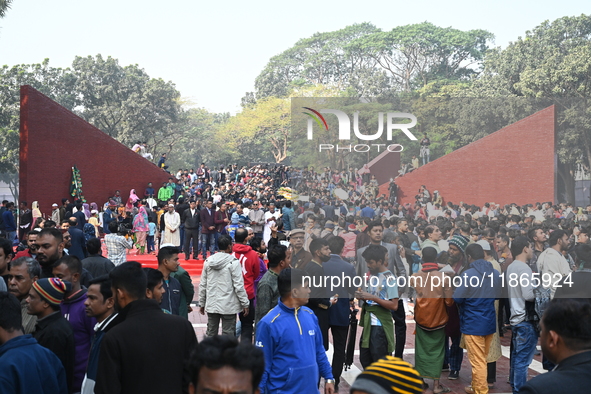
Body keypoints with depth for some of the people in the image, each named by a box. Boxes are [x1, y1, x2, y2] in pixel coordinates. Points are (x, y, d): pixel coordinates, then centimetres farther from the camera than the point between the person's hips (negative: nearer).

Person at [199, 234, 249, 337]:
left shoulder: (208, 261, 4)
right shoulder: (233, 262, -12)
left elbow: (202, 285, 8)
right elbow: (239, 286, -13)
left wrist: (202, 303, 17)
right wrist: (245, 304, -5)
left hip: (211, 305, 5)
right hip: (229, 306, -5)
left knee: (210, 334, 14)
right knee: (228, 336, 2)